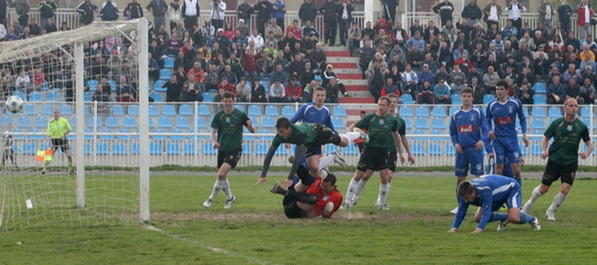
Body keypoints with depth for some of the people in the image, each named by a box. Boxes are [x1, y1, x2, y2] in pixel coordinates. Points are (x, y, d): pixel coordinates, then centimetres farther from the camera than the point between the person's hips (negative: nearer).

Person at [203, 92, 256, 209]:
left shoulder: (240, 115, -7)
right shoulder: (218, 115, 1)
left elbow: (252, 130, -3)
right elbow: (213, 132, 4)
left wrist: (251, 127, -27)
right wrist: (214, 142, -17)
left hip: (235, 150, -5)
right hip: (222, 150, 5)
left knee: (221, 174, -19)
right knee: (222, 176, 11)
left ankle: (211, 198, -5)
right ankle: (230, 197, 35)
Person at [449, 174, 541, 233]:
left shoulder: (484, 190, -44)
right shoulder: (465, 192, -23)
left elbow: (486, 212, -46)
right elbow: (461, 211, -14)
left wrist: (479, 229, -56)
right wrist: (454, 228, -25)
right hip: (497, 196, 8)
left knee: (514, 218, -31)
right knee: (478, 218, -2)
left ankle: (532, 220, 3)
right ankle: (504, 219, 21)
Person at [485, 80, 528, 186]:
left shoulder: (515, 103, 1)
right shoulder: (491, 105, 1)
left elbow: (522, 119, 12)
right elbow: (487, 121, 13)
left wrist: (524, 134, 2)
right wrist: (489, 131, -7)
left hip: (512, 139, 0)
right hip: (498, 139, 0)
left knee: (516, 169, -5)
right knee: (499, 168, -2)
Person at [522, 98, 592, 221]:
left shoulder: (581, 126, 1)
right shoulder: (557, 123, -2)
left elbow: (589, 144, 8)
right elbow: (545, 138, 6)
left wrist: (586, 153, -13)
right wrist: (544, 151, -12)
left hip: (571, 163, 1)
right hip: (554, 160, -1)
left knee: (565, 190, -12)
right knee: (543, 189, 2)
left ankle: (551, 211, 11)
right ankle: (529, 204, 31)